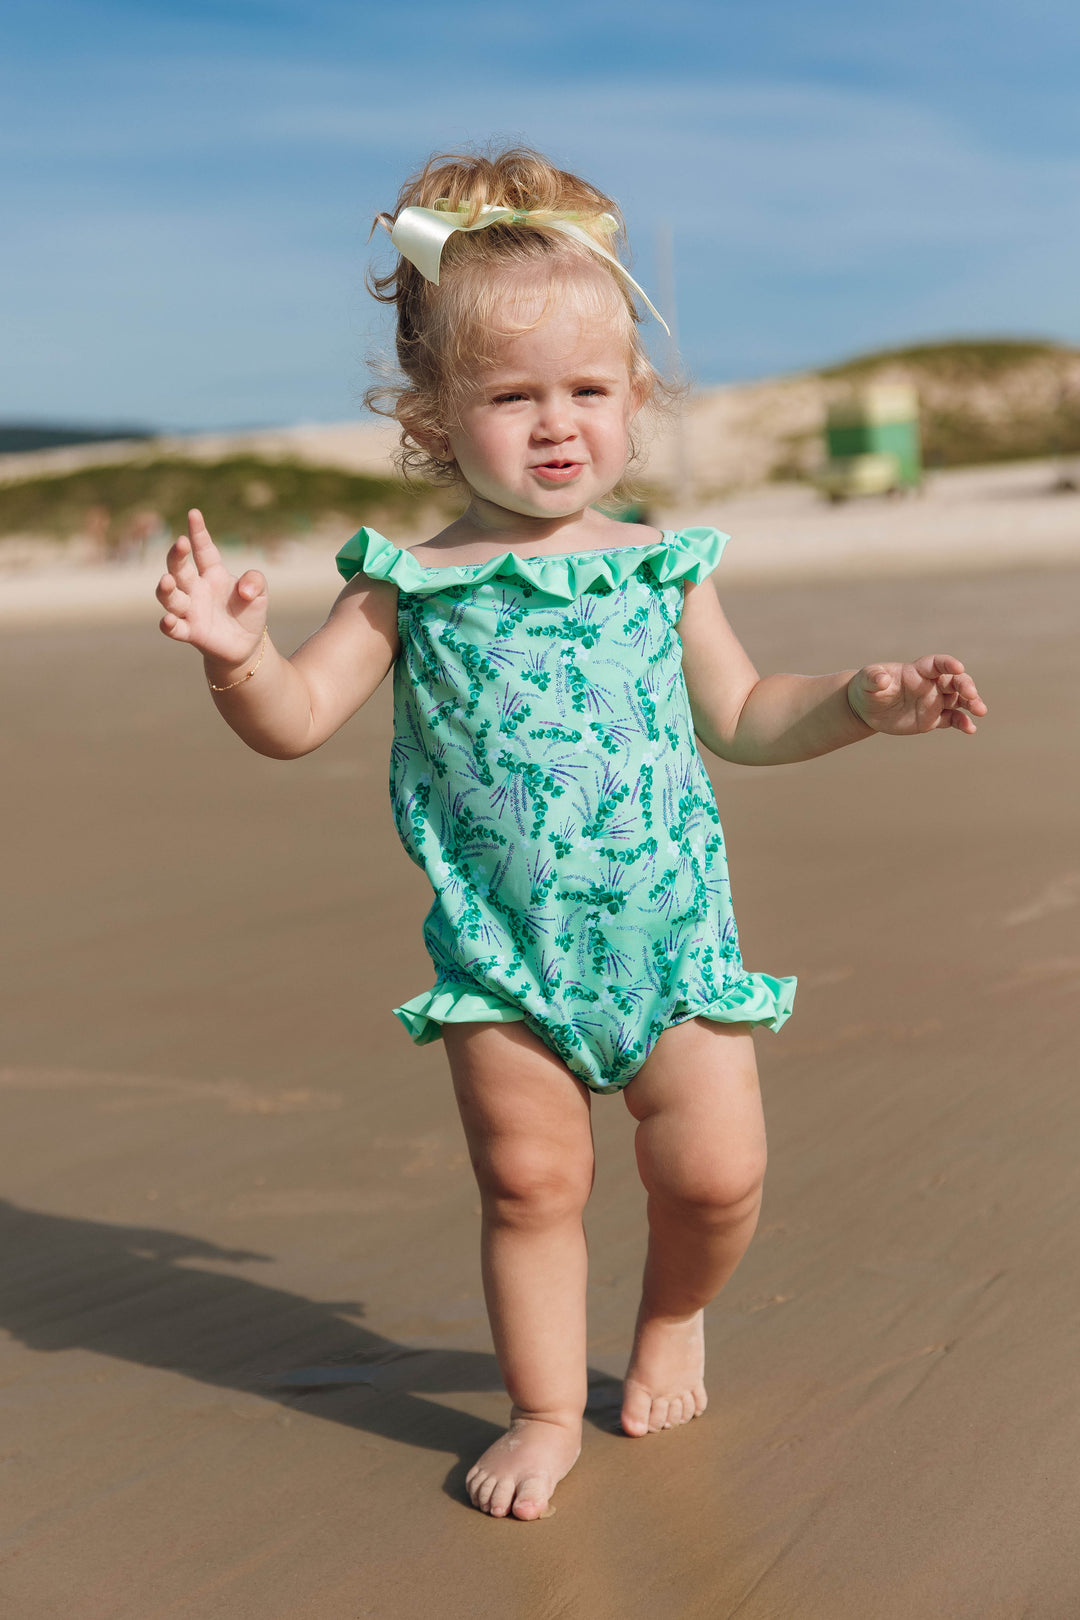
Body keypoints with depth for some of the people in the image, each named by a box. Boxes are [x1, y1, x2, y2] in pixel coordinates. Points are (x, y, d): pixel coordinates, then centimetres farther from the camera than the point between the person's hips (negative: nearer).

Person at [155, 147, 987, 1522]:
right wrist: (237, 654, -28)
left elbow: (743, 717, 15)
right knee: (528, 1181, 2)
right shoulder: (410, 583, -3)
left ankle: (671, 1320, 34)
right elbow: (296, 718, -9)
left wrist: (865, 699, 3)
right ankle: (545, 1410, 22)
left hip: (668, 934, 2)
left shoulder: (660, 569, 3)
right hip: (500, 951, -1)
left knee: (715, 1173, 3)